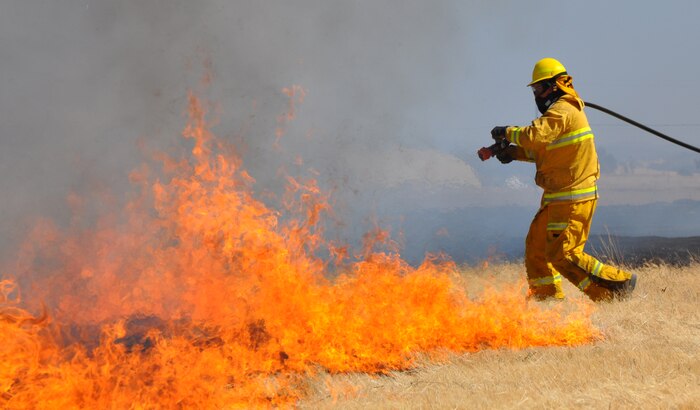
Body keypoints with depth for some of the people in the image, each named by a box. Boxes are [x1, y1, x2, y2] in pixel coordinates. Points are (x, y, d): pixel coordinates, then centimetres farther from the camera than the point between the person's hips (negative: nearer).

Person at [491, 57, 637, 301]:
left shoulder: (562, 111, -15)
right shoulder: (564, 110, 19)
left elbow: (535, 136, -30)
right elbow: (544, 149, 22)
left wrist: (506, 132, -14)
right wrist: (514, 152, 7)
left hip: (572, 198, -11)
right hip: (559, 197, 11)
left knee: (562, 254, -10)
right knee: (536, 245, 14)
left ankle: (617, 284, -5)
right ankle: (549, 297, 20)